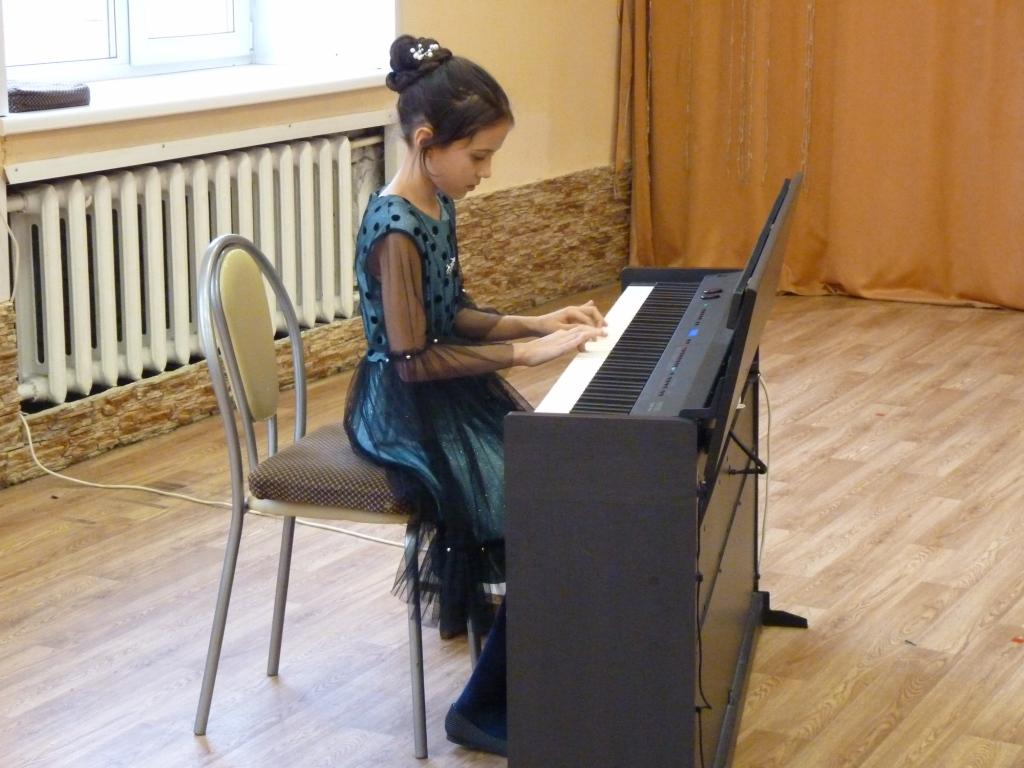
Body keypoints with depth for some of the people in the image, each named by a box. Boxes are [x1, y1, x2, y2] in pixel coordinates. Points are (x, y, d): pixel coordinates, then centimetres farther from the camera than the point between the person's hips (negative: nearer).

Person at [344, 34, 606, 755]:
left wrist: (538, 323, 1)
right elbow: (413, 361, -24)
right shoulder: (395, 230, -22)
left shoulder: (440, 206, 5)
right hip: (408, 410, -9)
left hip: (451, 392, 9)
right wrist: (524, 352, -22)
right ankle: (484, 709, -4)